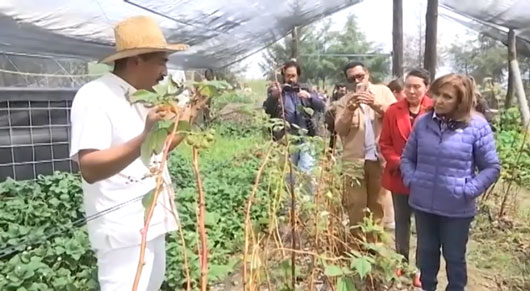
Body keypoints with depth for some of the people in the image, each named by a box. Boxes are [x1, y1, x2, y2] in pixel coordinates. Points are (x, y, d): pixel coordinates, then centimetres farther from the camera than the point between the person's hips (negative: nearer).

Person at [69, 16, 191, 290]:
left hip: (152, 222, 9)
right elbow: (90, 168, -26)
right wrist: (144, 138, -39)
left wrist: (190, 115, 11)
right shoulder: (94, 97, -16)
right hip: (123, 231, -9)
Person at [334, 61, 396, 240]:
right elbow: (340, 130, -2)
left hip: (379, 157, 0)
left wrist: (376, 105, -17)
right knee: (356, 204, 2)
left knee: (377, 203, 10)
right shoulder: (344, 101, 9)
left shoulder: (383, 92, 9)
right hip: (354, 160, 0)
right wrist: (350, 110, -16)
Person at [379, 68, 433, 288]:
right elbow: (385, 143, -1)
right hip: (399, 176, 2)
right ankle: (401, 262, 32)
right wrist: (398, 163, -14)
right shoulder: (393, 111, -3)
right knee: (401, 220, 15)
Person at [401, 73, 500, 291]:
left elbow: (491, 167, -5)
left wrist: (468, 191, -13)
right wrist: (411, 180, -5)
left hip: (457, 208, -3)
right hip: (422, 203, 3)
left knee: (454, 257, 16)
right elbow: (407, 157, 9)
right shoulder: (423, 122, -2)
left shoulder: (477, 126, -11)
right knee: (426, 252, 21)